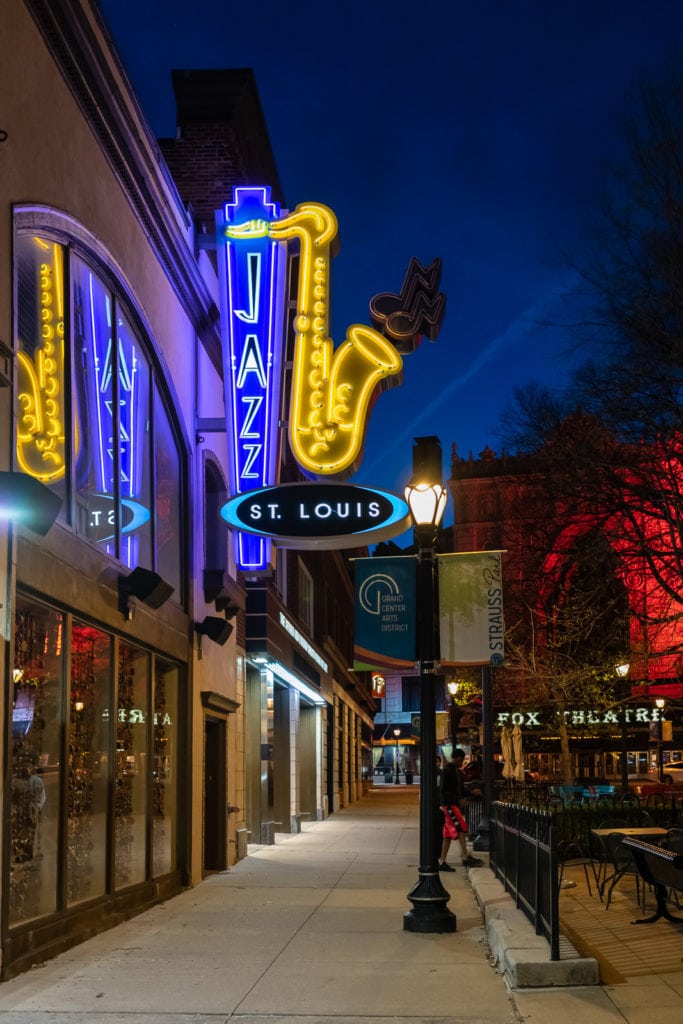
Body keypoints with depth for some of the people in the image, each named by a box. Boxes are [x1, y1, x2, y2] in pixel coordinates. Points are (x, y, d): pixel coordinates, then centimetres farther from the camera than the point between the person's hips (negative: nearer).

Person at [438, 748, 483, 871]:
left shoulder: (457, 771, 17)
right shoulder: (447, 770, -11)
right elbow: (444, 790, -16)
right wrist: (459, 800, -21)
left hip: (455, 804, 9)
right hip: (449, 804, -9)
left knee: (449, 834, 7)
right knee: (461, 828, -16)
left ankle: (442, 862, 9)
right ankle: (466, 857, -17)